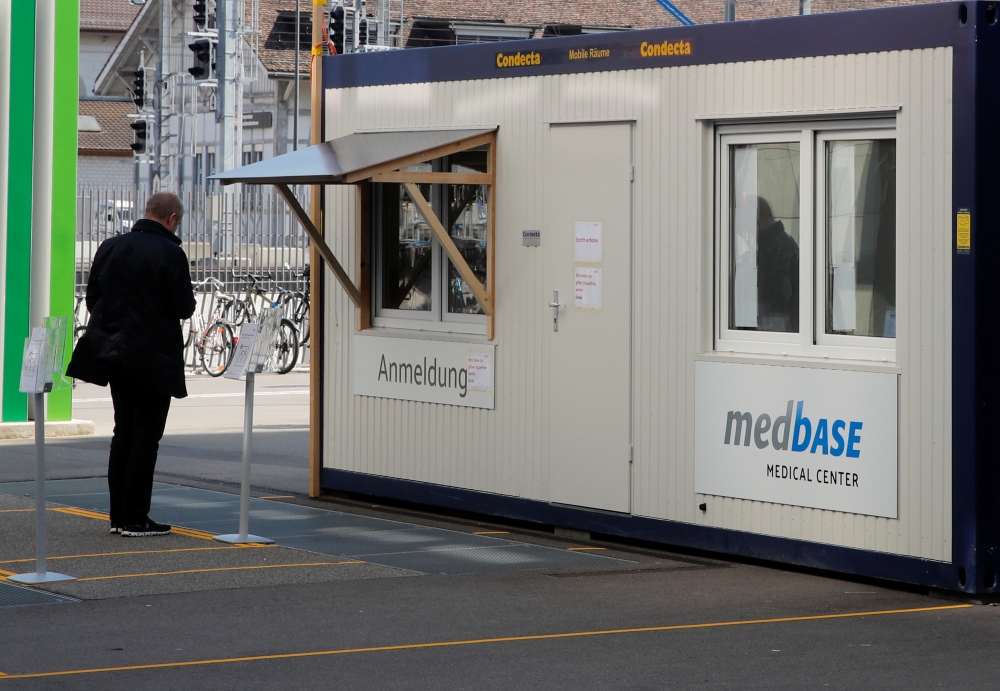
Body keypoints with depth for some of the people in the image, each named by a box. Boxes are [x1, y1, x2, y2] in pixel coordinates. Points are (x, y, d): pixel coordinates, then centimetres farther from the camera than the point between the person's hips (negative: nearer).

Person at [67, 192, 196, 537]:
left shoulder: (109, 247, 4)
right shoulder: (170, 253, -14)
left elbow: (92, 299, 7)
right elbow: (184, 308, -13)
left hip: (114, 350, 6)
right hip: (153, 357, -6)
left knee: (123, 432, 14)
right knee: (146, 435, 0)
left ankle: (119, 515, 16)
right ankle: (135, 519, 0)